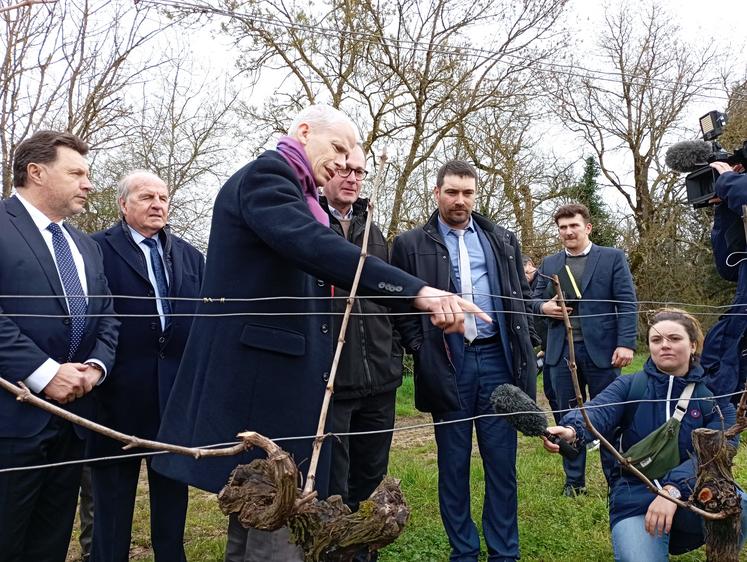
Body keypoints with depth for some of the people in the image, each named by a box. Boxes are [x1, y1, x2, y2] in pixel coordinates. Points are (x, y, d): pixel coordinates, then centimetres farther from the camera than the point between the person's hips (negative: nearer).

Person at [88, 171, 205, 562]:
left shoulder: (189, 255, 13)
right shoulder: (99, 248, -2)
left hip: (178, 391, 5)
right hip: (120, 392, -4)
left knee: (172, 488, 16)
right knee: (114, 489, 10)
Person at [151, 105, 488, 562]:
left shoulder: (301, 198, 21)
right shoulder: (266, 174, -11)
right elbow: (316, 247, -29)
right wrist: (417, 291, -36)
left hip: (277, 369, 10)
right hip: (259, 373, -10)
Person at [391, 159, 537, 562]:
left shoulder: (503, 241, 13)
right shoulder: (411, 245, 4)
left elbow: (522, 297, 15)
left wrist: (524, 346, 7)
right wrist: (420, 349, -7)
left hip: (497, 360, 2)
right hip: (447, 365, -2)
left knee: (502, 462, 7)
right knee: (453, 463, 8)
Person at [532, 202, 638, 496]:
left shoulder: (613, 258, 2)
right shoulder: (549, 264, 13)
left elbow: (628, 304, -3)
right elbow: (534, 299, 16)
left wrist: (626, 343, -13)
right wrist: (543, 306, -7)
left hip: (601, 349, -3)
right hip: (561, 351, 3)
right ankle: (574, 480, 21)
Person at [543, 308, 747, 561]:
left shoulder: (715, 396, 1)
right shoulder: (629, 386, 0)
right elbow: (598, 410, -20)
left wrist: (674, 488, -32)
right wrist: (571, 430, -44)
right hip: (635, 498, 0)